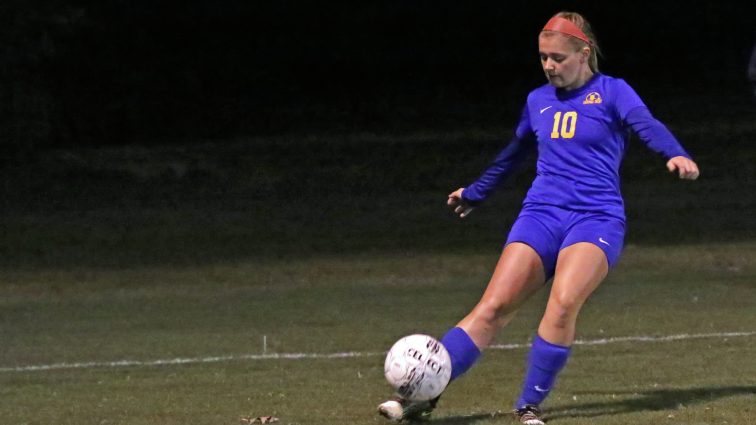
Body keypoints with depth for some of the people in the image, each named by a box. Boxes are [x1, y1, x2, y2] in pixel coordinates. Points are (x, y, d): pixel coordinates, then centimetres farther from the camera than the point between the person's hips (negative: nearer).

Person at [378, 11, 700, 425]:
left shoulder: (612, 92, 2)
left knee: (564, 303, -28)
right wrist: (475, 192, 46)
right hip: (540, 215, 4)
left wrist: (676, 155, -39)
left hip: (597, 218, -4)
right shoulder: (538, 100, 16)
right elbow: (513, 153, 34)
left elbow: (646, 125, -17)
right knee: (493, 307, -11)